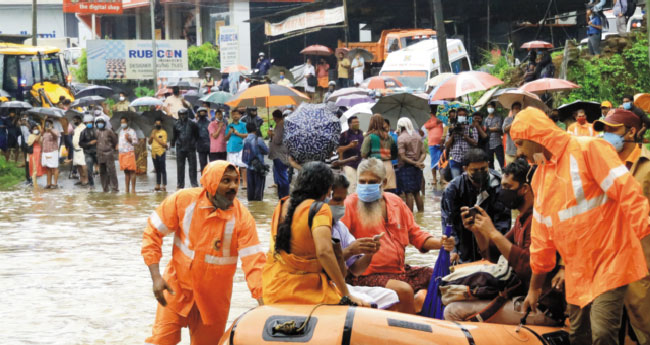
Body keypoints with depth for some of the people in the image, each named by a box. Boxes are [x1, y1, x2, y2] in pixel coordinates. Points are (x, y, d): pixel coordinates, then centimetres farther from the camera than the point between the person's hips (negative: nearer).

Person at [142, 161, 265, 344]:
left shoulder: (242, 217, -16)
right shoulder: (183, 200, -13)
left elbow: (253, 262, -20)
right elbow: (152, 233, -5)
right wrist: (156, 277, -13)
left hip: (214, 298, 0)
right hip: (177, 288, 0)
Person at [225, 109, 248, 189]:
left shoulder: (243, 125, 4)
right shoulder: (229, 126, 12)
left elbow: (247, 135, -1)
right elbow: (226, 138, 13)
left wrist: (238, 133, -9)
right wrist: (229, 133, -6)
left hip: (241, 147, -3)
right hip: (231, 148, 3)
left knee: (242, 166, -7)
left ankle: (244, 182, -4)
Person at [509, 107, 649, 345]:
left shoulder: (587, 150, -11)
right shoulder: (540, 175, 14)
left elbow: (627, 193, -18)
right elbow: (542, 236, 20)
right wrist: (534, 287, 22)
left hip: (609, 262, -8)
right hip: (577, 273, 8)